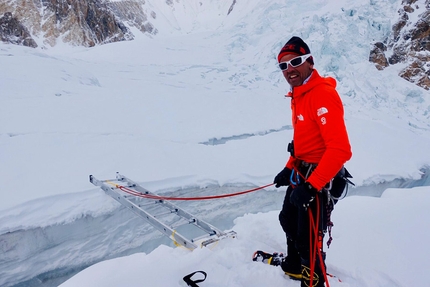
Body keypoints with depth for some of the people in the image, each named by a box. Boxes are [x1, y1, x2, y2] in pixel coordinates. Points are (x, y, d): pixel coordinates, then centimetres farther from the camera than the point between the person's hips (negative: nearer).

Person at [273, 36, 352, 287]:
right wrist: (289, 168, 18)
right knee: (289, 222, 28)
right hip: (301, 174, 11)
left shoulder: (323, 94, -24)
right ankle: (293, 266, 53)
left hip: (318, 181, -10)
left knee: (308, 242, -1)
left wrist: (311, 185, -31)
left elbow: (340, 149, -31)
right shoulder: (299, 94, 7)